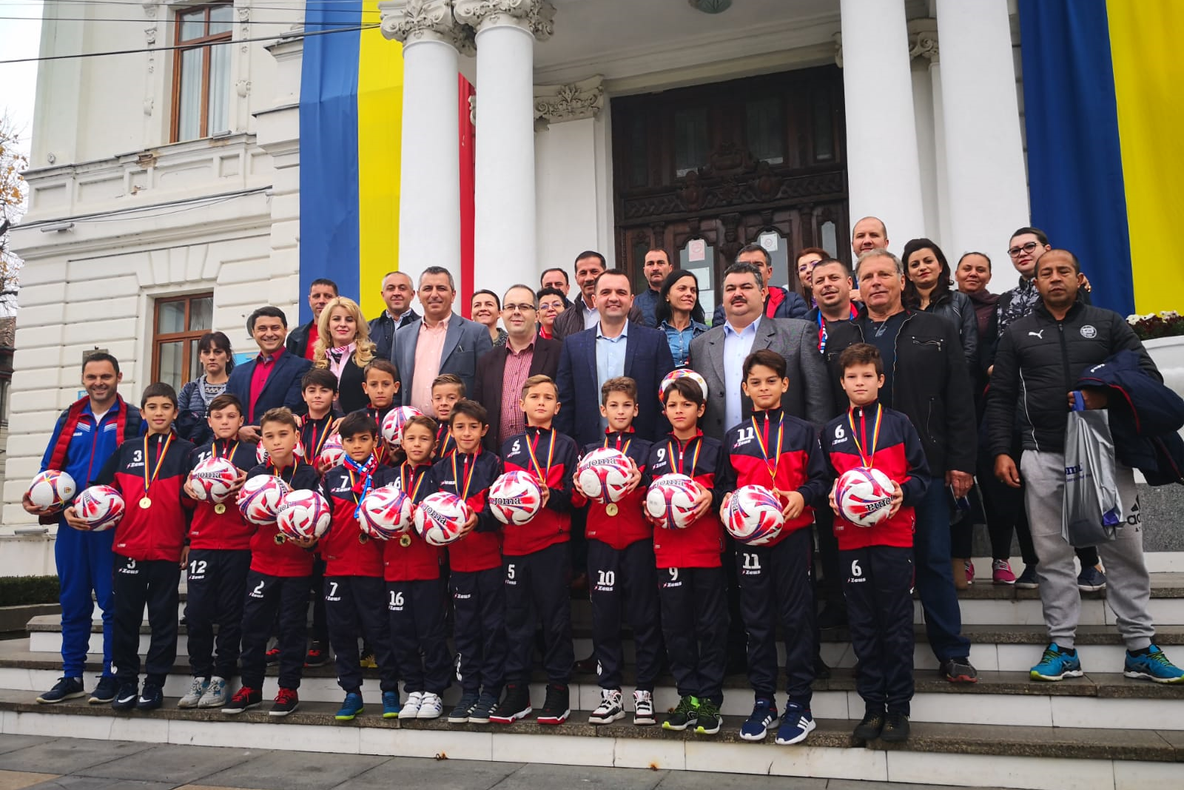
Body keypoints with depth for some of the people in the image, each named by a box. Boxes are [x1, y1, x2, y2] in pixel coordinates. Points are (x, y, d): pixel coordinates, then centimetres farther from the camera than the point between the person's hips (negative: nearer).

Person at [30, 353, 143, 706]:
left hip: (114, 527, -4)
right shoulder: (69, 419, 14)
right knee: (72, 601, 11)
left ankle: (111, 676, 11)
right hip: (71, 523, 5)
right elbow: (51, 466, 15)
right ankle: (71, 677, 22)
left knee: (112, 601, 1)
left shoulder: (133, 420, 0)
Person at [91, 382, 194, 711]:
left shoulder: (186, 452, 4)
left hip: (168, 550, -2)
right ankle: (126, 682, 18)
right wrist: (75, 509, -6)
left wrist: (190, 541, -2)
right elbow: (103, 489, 10)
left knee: (163, 618, 5)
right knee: (125, 616, 6)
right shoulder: (127, 450, 11)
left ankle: (154, 684, 15)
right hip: (128, 547, 2)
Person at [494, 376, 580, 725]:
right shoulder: (510, 446, 14)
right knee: (517, 615, 7)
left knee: (555, 615, 3)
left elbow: (574, 493, 0)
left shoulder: (566, 445, 6)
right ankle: (516, 690, 16)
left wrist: (551, 496, -18)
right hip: (514, 541, 3)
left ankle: (558, 688, 14)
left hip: (552, 542, -2)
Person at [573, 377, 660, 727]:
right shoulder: (591, 451, 14)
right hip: (601, 540, 2)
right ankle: (610, 693, 14)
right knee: (604, 616, 4)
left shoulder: (645, 450, 7)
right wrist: (580, 488, -10)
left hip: (638, 540, -2)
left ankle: (644, 692, 11)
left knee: (644, 616, 1)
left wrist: (640, 486, -22)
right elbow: (579, 500, 11)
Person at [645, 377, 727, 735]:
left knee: (711, 625, 2)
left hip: (708, 550, -2)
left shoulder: (714, 449, 5)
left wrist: (711, 498, -16)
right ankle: (688, 695, 18)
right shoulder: (656, 452, 13)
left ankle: (709, 698, 12)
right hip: (668, 551, 3)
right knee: (676, 625, 6)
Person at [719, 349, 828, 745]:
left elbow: (820, 480, 3)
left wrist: (802, 496, -16)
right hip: (749, 537, 2)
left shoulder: (803, 431, 6)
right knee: (756, 619, 8)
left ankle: (799, 704, 13)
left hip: (793, 534, -2)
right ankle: (763, 701, 20)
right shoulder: (734, 437, 11)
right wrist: (727, 500, -7)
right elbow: (725, 485, 13)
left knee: (795, 616, 2)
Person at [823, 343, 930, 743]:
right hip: (851, 537, 2)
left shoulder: (899, 423, 4)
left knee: (897, 624, 3)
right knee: (863, 624, 8)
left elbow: (921, 475, 5)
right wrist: (831, 495, -7)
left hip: (894, 535, -2)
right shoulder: (832, 431, 10)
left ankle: (898, 707, 14)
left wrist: (904, 492, -14)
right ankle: (873, 705, 19)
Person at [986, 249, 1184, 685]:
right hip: (1043, 458, 0)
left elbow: (1149, 376, 3)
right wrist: (1001, 451, -2)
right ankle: (1062, 647, 13)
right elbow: (1000, 398, 7)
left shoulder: (1108, 324, 9)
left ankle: (1141, 647, 15)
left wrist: (1109, 398, -15)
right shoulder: (1017, 332, 10)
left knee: (1125, 550, 3)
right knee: (1052, 555, 4)